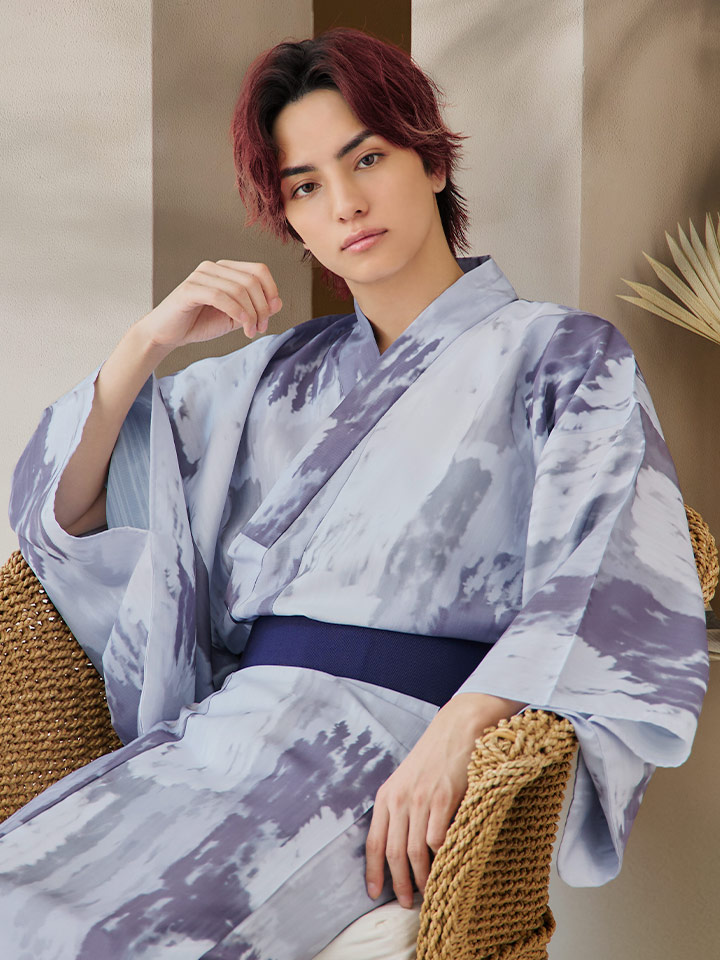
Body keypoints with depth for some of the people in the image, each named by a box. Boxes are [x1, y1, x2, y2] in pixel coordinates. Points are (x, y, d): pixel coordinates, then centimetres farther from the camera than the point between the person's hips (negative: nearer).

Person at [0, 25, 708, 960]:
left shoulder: (560, 353, 10)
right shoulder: (280, 373, 24)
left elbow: (609, 582, -6)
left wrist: (458, 732, -22)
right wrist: (149, 339, 7)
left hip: (389, 741, -5)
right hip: (223, 722, 5)